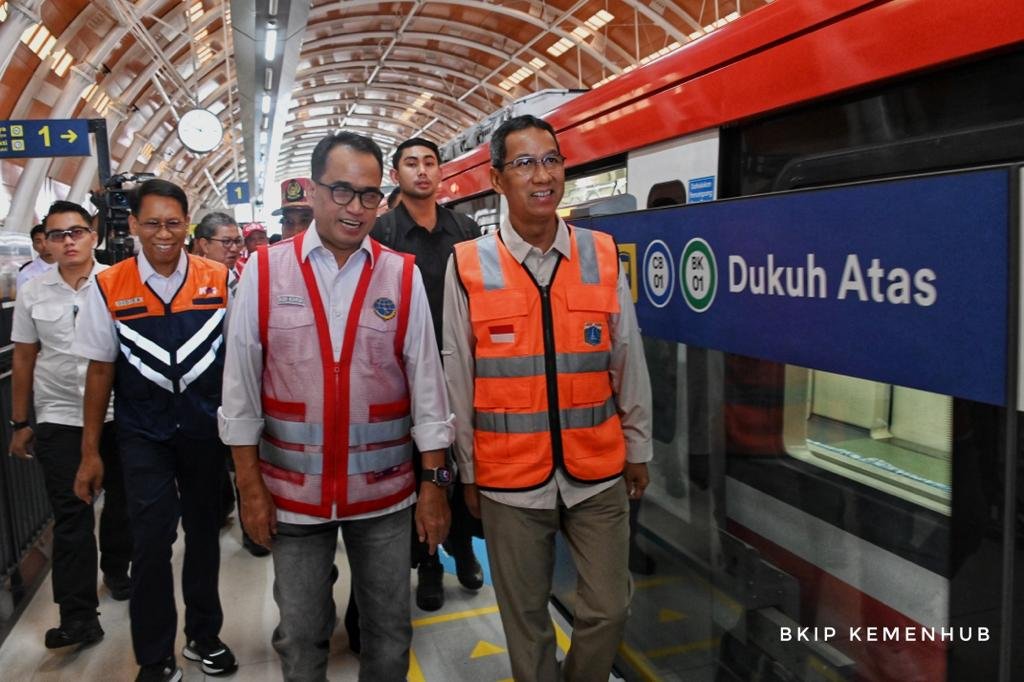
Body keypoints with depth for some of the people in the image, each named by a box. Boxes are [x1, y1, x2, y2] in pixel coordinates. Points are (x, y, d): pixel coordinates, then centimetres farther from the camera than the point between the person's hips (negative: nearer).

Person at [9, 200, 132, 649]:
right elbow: (23, 361, 9)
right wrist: (20, 423, 11)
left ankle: (116, 572, 39)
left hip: (118, 415, 0)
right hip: (59, 419, 1)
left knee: (122, 503, 15)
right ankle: (78, 616, 7)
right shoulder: (32, 293, 2)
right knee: (71, 516, 1)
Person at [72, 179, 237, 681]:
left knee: (204, 533, 14)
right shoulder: (109, 289, -5)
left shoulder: (219, 280, -4)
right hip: (143, 433, -1)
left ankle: (203, 635, 35)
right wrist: (90, 452, 2)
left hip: (206, 428, 1)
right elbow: (100, 370, 0)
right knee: (151, 541, -2)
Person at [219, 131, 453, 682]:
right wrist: (251, 487, -1)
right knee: (300, 635, 16)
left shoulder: (403, 276, -3)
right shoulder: (264, 271, -4)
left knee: (390, 631, 15)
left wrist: (434, 482, -2)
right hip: (293, 490, 0)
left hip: (385, 490, 1)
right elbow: (240, 389, -1)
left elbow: (426, 386, -1)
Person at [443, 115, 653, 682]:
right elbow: (458, 380, -1)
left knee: (608, 609, 12)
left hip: (598, 474, 2)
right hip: (509, 479, -1)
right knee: (525, 618, 15)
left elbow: (628, 362, 5)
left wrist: (637, 449, 10)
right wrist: (468, 472, 4)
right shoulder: (467, 267, -7)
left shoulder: (603, 256, -2)